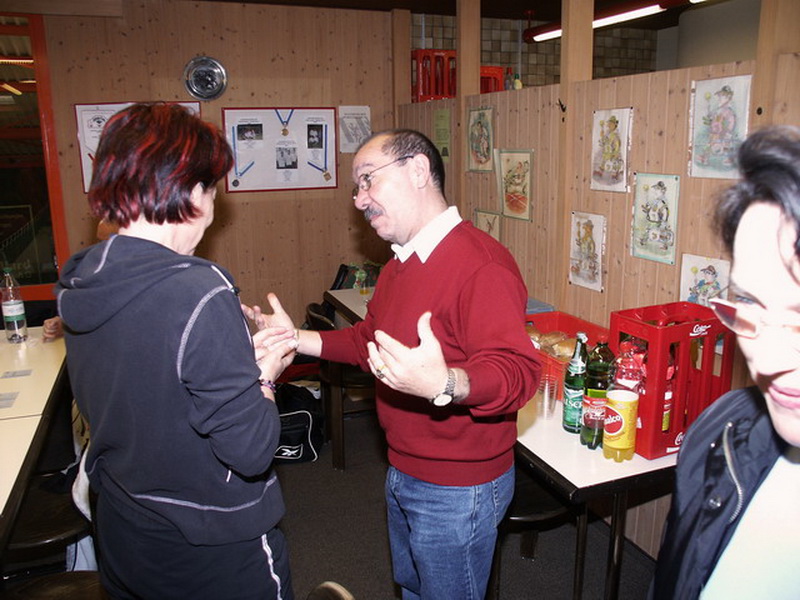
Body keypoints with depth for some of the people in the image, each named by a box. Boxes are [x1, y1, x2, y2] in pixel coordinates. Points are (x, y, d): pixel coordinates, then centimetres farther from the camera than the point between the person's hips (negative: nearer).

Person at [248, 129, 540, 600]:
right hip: (403, 474, 9)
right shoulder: (400, 265, 8)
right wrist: (299, 339, 5)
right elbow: (370, 340, 17)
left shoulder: (481, 264, -26)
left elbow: (517, 372, -34)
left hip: (458, 490, -9)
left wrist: (444, 384, -52)